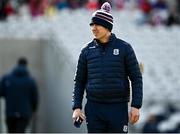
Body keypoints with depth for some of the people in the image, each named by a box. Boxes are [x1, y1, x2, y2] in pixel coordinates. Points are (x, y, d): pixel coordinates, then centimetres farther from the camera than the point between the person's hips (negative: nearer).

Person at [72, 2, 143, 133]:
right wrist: (77, 107, 1)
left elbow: (136, 78, 0)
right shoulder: (87, 51, 6)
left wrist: (136, 106, -7)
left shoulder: (124, 48, -1)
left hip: (118, 108, -2)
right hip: (94, 108, 2)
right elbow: (79, 81, 11)